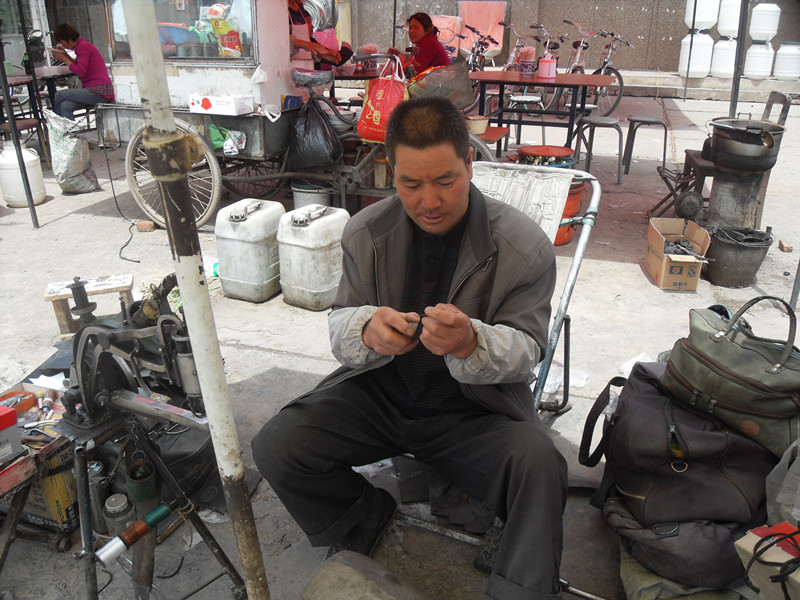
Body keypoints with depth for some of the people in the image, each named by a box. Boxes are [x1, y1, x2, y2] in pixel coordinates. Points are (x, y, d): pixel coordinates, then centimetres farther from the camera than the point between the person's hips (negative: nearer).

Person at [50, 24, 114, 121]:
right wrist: (66, 55, 17)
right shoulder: (82, 45, 21)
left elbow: (81, 71, -17)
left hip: (100, 92, -9)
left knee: (58, 95, -6)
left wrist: (63, 58, -6)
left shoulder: (83, 46, -9)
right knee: (65, 106, -8)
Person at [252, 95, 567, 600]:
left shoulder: (525, 245, -12)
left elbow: (526, 352, -11)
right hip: (379, 390, 3)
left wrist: (472, 343, -36)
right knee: (275, 446, -14)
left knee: (540, 465, -31)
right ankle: (366, 519, 15)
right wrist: (367, 331, -27)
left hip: (475, 408, -2)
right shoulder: (366, 231, -4)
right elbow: (339, 325, 0)